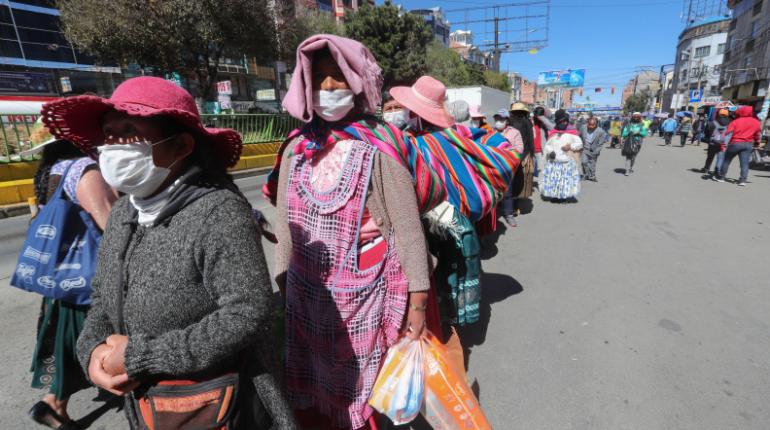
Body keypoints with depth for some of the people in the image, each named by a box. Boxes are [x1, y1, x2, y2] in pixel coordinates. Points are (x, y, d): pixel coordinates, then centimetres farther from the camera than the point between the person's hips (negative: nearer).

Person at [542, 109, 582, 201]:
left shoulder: (572, 131, 2)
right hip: (553, 162, 2)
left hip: (567, 162, -2)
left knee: (566, 180, -3)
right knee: (553, 180, 3)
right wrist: (550, 151, -7)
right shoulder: (552, 132, 9)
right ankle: (554, 196, 15)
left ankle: (563, 196, 6)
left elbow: (580, 144, 4)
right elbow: (547, 145, 13)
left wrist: (571, 146, -14)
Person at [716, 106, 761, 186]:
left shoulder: (736, 121, -3)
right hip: (748, 144, 3)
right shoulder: (756, 122, 9)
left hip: (735, 143, -3)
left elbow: (728, 134, -13)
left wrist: (724, 144, -16)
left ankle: (721, 177, 12)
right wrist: (757, 143, 31)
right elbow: (757, 135, 17)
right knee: (745, 163, 1)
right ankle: (743, 180, -5)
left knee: (727, 160, 8)